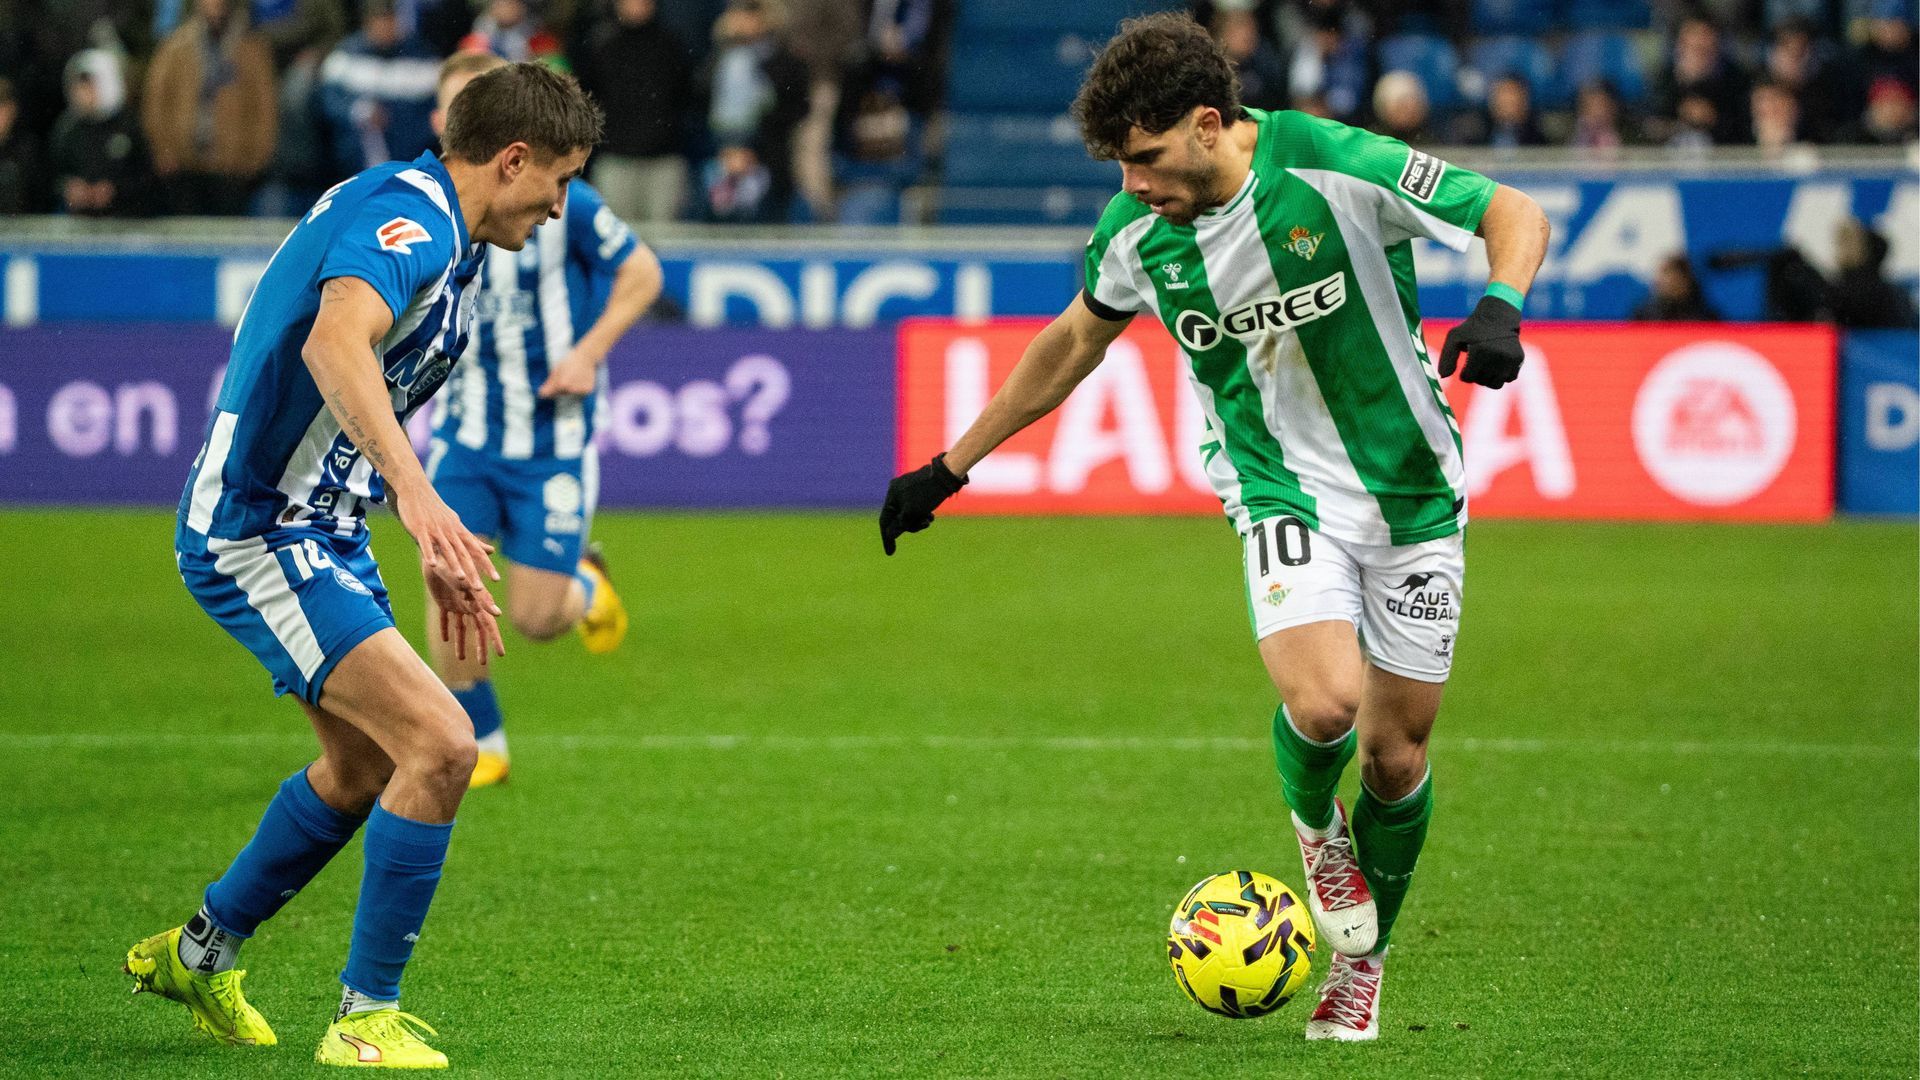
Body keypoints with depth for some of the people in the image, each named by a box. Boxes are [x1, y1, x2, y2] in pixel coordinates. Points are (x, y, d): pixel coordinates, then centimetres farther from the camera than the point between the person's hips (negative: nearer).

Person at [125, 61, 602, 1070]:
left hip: (317, 528, 11)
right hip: (260, 535, -11)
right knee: (440, 744, -19)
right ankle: (366, 1017, -10)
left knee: (363, 768, 24)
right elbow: (335, 345, -41)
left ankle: (198, 953, 41)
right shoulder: (409, 219, -20)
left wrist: (439, 554, 28)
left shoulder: (428, 226, 14)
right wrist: (417, 494, -53)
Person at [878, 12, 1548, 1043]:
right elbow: (1070, 345, 12)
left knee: (1397, 752, 4)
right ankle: (1317, 826, 11)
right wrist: (948, 468, 16)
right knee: (1323, 702, -25)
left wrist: (1500, 306, -34)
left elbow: (1514, 213, -13)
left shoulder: (1332, 167, -21)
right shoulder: (1137, 232, -7)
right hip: (1283, 494, 1)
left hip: (1410, 487, -1)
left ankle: (1362, 963, 29)